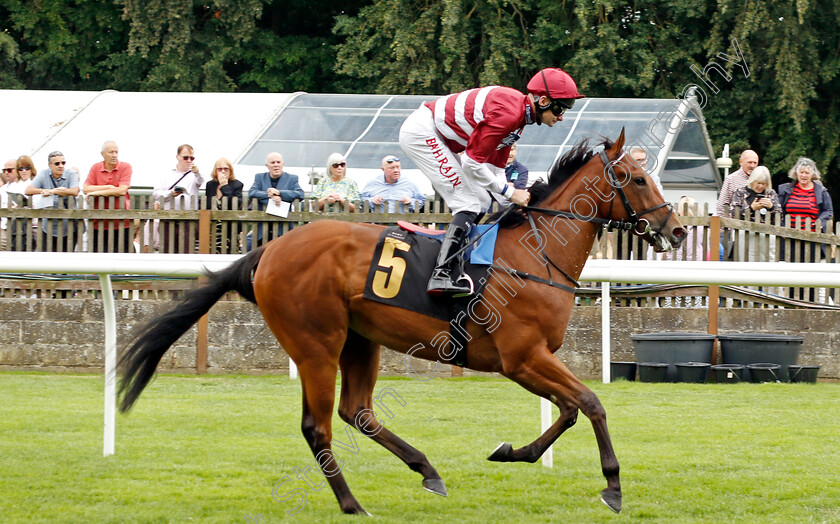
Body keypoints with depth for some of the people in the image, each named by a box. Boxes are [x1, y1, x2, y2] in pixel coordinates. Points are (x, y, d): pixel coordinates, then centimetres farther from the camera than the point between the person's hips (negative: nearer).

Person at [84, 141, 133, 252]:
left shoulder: (125, 167, 0)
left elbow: (122, 191, -12)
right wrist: (108, 187, -8)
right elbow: (86, 189, -2)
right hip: (99, 224, 2)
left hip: (121, 224, -2)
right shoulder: (95, 168, 8)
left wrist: (97, 192, -9)